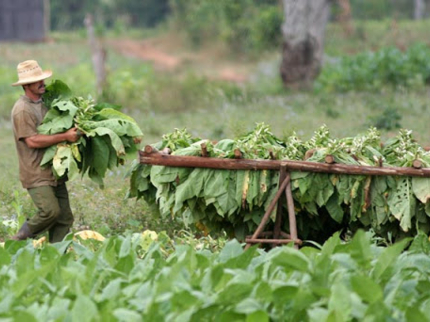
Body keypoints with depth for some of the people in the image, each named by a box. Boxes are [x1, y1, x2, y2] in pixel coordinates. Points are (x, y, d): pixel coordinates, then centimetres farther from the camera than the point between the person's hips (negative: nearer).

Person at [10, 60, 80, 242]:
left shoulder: (44, 104, 15)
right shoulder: (22, 110, -13)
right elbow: (32, 141, -20)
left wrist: (72, 130, 9)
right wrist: (65, 137, -21)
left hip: (53, 171, 9)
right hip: (36, 174, -9)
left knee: (65, 217, 4)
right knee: (50, 211, -19)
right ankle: (18, 242, 2)